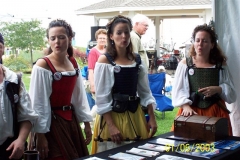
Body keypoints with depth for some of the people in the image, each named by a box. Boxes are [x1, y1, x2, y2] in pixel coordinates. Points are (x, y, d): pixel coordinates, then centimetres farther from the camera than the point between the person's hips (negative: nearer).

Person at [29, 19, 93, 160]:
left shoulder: (73, 63, 4)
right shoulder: (42, 66, -14)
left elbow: (80, 96, 9)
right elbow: (38, 103, -15)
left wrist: (87, 123, 10)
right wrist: (40, 134, -15)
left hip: (71, 120, 6)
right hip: (52, 122, -6)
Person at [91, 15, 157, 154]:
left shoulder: (137, 60, 6)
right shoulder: (104, 61, -7)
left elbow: (145, 92, 9)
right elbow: (101, 98, -10)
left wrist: (152, 118, 3)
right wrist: (111, 126, -16)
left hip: (134, 115, 4)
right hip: (112, 116, -4)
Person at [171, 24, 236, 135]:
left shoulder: (220, 65, 6)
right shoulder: (185, 64, 2)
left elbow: (231, 93, 6)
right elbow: (178, 90, -3)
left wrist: (218, 89, -12)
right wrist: (186, 106, -18)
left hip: (216, 112, 1)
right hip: (191, 111, -1)